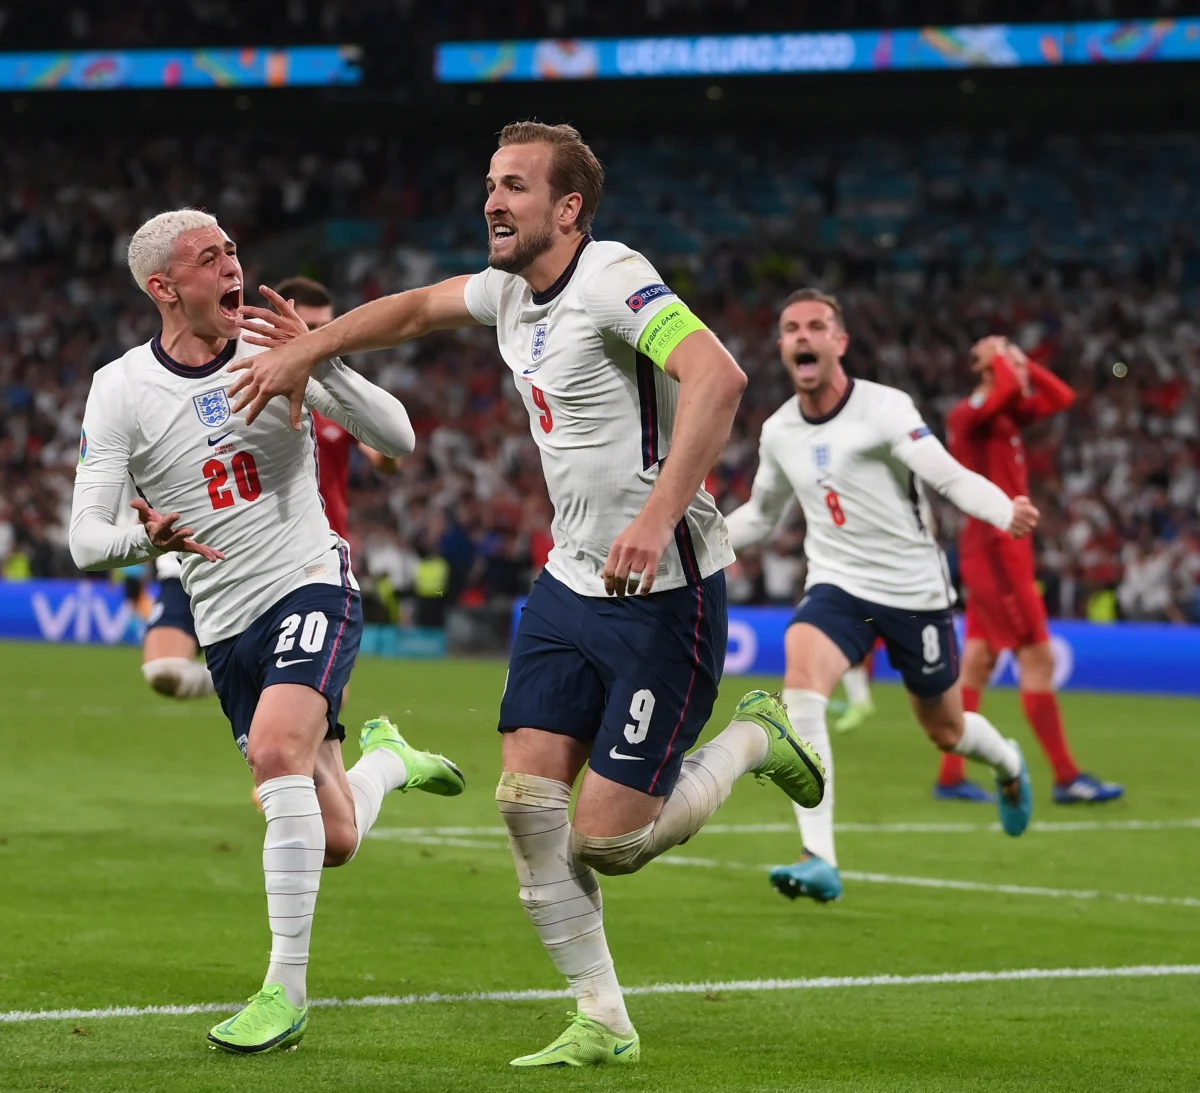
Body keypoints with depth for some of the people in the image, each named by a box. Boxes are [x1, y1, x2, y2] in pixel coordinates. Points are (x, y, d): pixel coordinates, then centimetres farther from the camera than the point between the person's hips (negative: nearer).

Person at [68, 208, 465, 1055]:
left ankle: (286, 991, -22)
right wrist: (147, 538, -33)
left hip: (314, 584, -2)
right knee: (334, 841, 2)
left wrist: (319, 363, -22)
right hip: (228, 626, 2)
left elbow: (398, 440, -8)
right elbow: (86, 538, -10)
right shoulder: (121, 390, -5)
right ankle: (383, 760, 40)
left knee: (277, 747, -29)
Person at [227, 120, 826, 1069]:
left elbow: (717, 376, -33)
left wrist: (657, 518, -41)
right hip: (571, 583, 8)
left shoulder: (612, 278, -18)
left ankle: (754, 740, 19)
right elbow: (414, 309, 29)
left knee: (608, 841, -8)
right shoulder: (509, 290, 9)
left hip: (663, 593, -8)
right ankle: (603, 1024, 9)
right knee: (527, 803, -2)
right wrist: (303, 351, 20)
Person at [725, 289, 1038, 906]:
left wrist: (1006, 513, -42)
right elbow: (760, 515, 20)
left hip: (915, 592, -3)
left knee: (946, 731, 12)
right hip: (838, 585, 3)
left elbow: (951, 478, -22)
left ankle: (1008, 765, 53)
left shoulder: (885, 409, -14)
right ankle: (820, 861, -30)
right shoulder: (778, 432, 3)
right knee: (801, 687, -27)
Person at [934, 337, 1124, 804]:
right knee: (1037, 658, -9)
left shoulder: (1007, 414, 14)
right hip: (994, 548, -9)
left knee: (978, 660, 8)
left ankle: (951, 777, 10)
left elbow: (1061, 397, 17)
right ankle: (1066, 777, -7)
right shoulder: (969, 414, -13)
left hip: (1002, 550, 9)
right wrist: (1000, 358, -13)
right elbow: (1008, 389, -32)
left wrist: (1021, 361, 9)